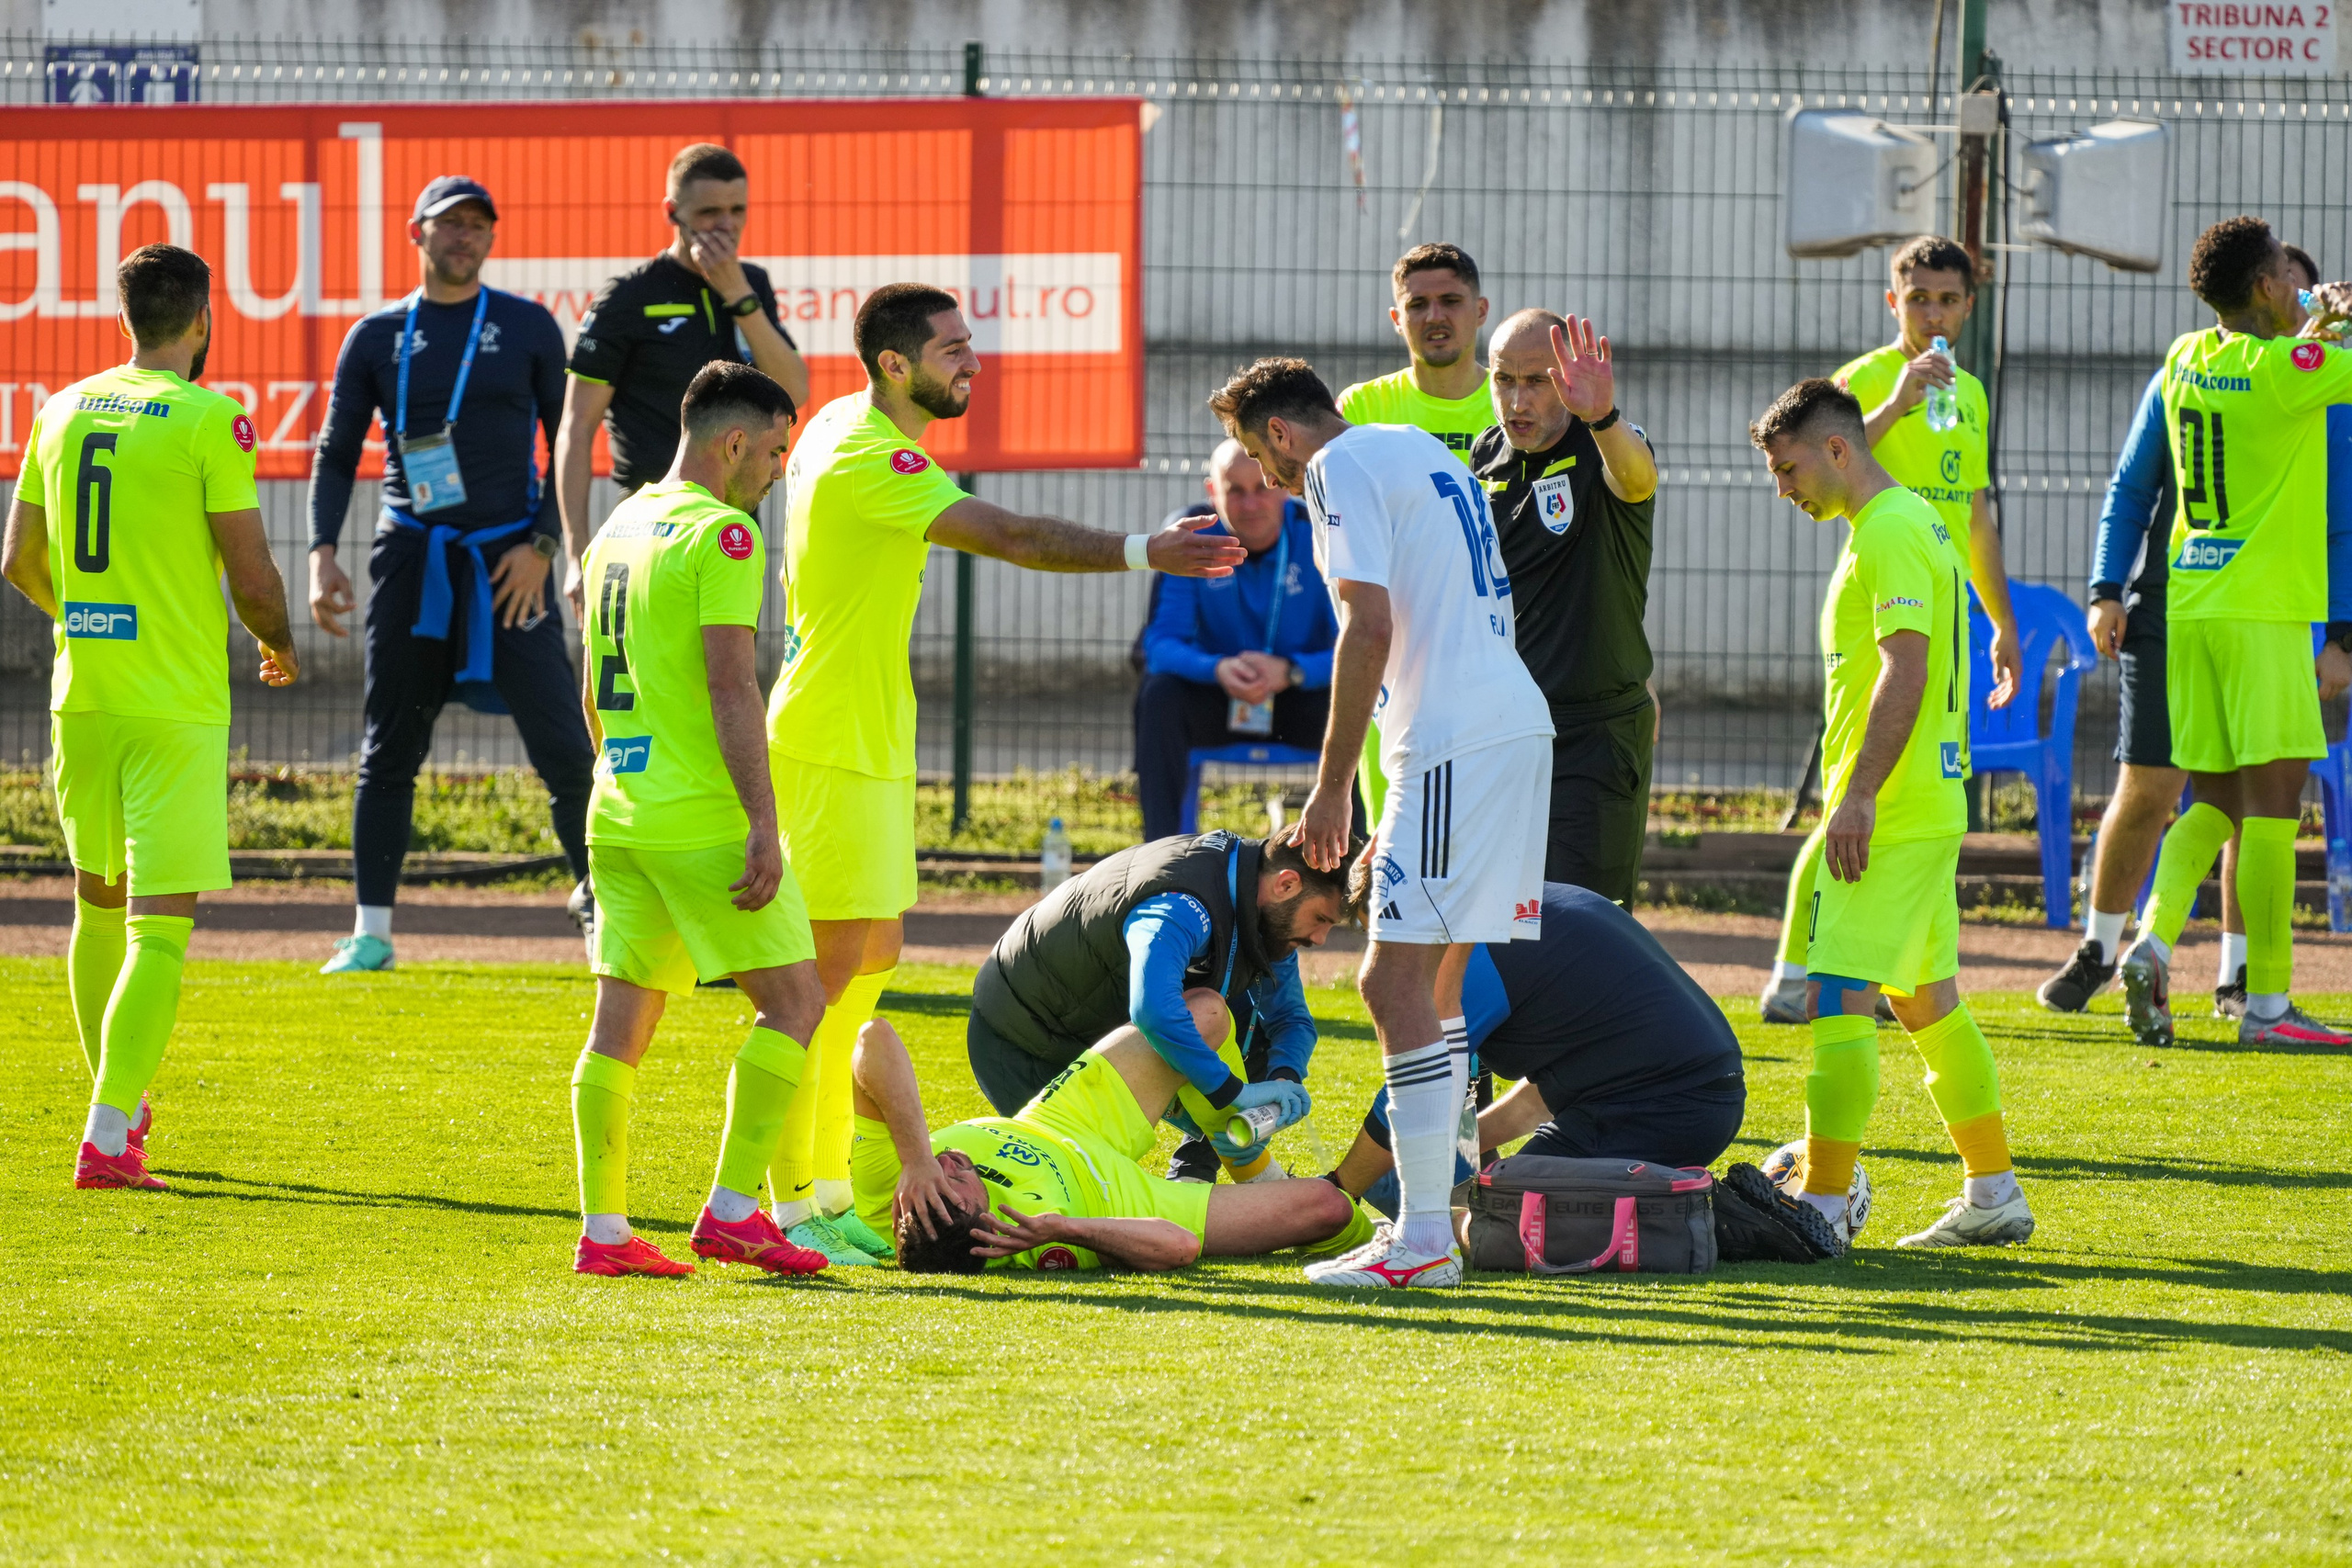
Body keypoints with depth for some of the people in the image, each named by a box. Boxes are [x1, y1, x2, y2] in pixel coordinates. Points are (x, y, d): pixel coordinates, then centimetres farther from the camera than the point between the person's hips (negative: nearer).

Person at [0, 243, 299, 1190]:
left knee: (99, 900, 21)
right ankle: (107, 1136, -16)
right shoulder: (208, 420, -10)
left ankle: (122, 1105, 34)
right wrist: (279, 646, 10)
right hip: (177, 703, -6)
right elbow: (252, 575, -11)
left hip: (82, 693, 6)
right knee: (160, 926, -6)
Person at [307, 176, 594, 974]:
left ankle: (603, 903, -3)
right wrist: (323, 553, -4)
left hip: (507, 560, -1)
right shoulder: (377, 337, 9)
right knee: (389, 750, 3)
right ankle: (371, 931, 8)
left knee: (562, 744, -9)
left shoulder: (528, 326, 6)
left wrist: (542, 545, -5)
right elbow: (336, 453, 10)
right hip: (411, 557, 2)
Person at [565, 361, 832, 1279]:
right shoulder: (721, 534, -11)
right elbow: (730, 686, -18)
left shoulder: (618, 529, 15)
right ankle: (733, 1210, -6)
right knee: (794, 1001, 0)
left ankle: (602, 1229, 3)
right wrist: (763, 824, -20)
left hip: (619, 813, 8)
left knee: (622, 1019, 7)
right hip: (704, 817, -8)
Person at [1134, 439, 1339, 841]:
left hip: (1303, 697, -1)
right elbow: (1161, 642, -13)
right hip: (1217, 702, 1)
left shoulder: (1318, 540, -13)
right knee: (1159, 695, -28)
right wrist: (1217, 669, -35)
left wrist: (1291, 672, -36)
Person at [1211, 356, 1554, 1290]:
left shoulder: (1342, 466, -4)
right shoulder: (1425, 453, 24)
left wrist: (1332, 787, -12)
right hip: (1515, 725, 10)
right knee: (1431, 980, 16)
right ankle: (1427, 1216, 18)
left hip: (1456, 743, -10)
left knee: (1396, 982, -10)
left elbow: (1369, 628, -15)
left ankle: (1422, 1238, -14)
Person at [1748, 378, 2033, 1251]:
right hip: (1928, 809, 11)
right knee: (1926, 1001, 15)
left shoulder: (1888, 534, -14)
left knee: (1837, 999, -11)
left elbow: (1905, 670, -23)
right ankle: (1993, 1195, 20)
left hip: (1890, 815, -11)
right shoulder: (1916, 523, 18)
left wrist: (1859, 794, -24)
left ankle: (1821, 1203, -12)